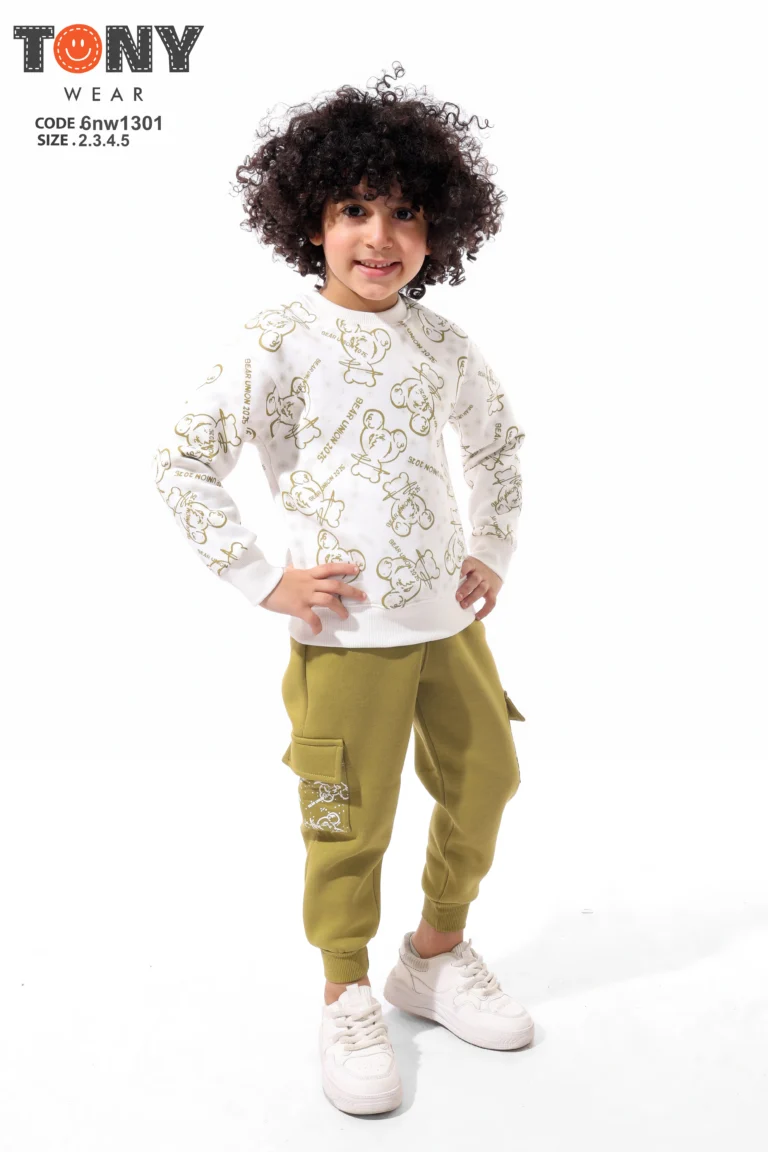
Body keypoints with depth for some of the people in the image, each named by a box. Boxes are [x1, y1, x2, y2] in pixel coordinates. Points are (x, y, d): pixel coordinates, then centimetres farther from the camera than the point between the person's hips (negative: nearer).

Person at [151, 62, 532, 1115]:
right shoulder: (282, 340, -10)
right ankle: (349, 999, 29)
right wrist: (266, 581, -13)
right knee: (352, 824, 4)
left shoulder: (441, 342, 6)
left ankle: (438, 955, 40)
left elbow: (498, 444, 22)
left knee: (484, 782, 17)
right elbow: (183, 461, -11)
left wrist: (495, 553, 12)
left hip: (450, 619, 6)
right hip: (346, 632, -6)